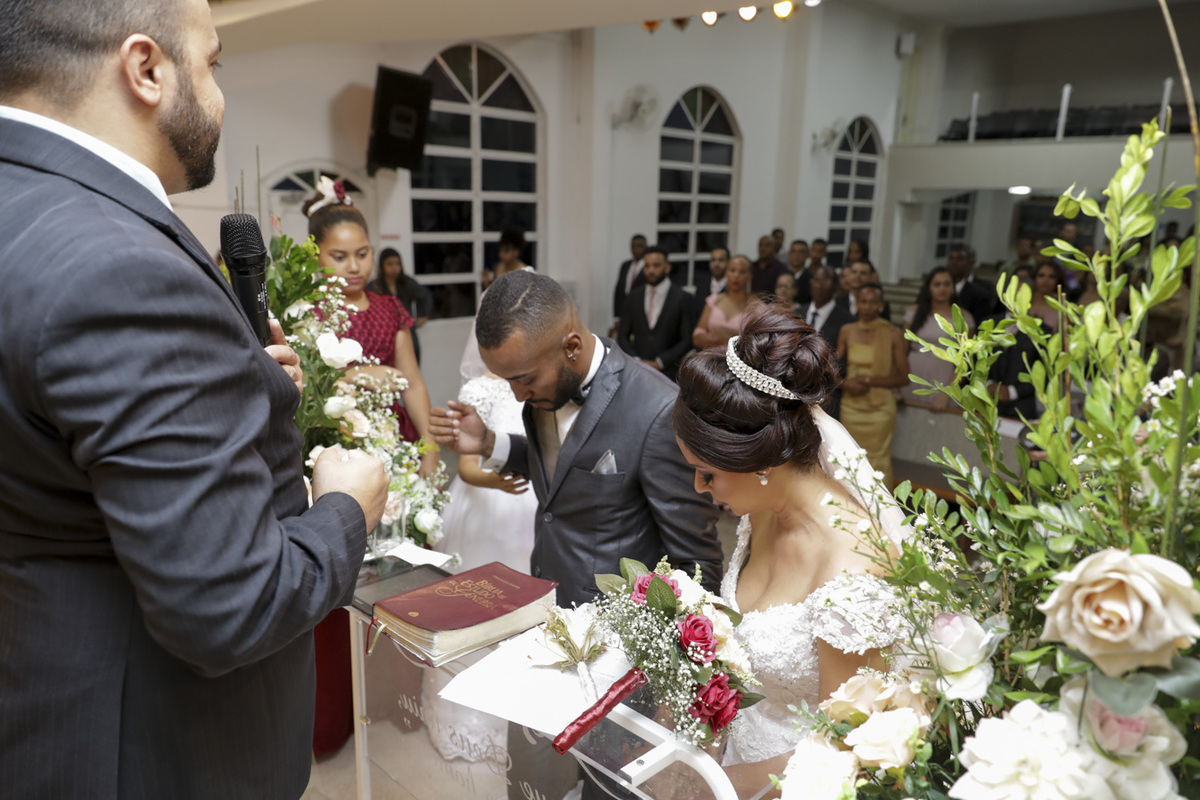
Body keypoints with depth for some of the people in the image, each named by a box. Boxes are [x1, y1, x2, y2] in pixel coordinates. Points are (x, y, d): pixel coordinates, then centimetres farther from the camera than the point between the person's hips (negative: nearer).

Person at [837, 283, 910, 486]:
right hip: (851, 406, 3)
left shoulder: (893, 334, -7)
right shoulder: (847, 331, 2)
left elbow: (904, 377, -5)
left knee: (878, 463, 0)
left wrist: (869, 381, -16)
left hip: (880, 407, -3)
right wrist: (846, 383, -11)